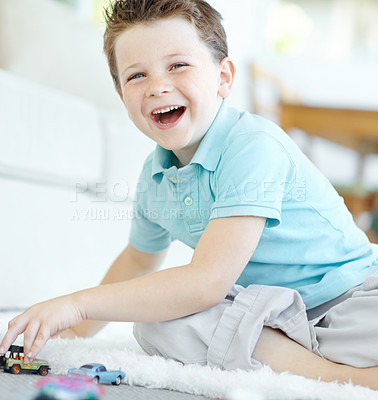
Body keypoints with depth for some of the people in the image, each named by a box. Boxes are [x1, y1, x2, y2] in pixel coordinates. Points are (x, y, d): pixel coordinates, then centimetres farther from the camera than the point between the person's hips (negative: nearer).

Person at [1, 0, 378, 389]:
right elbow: (139, 258, 26)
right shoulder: (155, 175, 3)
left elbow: (208, 281, -29)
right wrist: (82, 327, 27)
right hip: (269, 311, 9)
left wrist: (78, 304, -26)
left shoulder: (253, 145, -23)